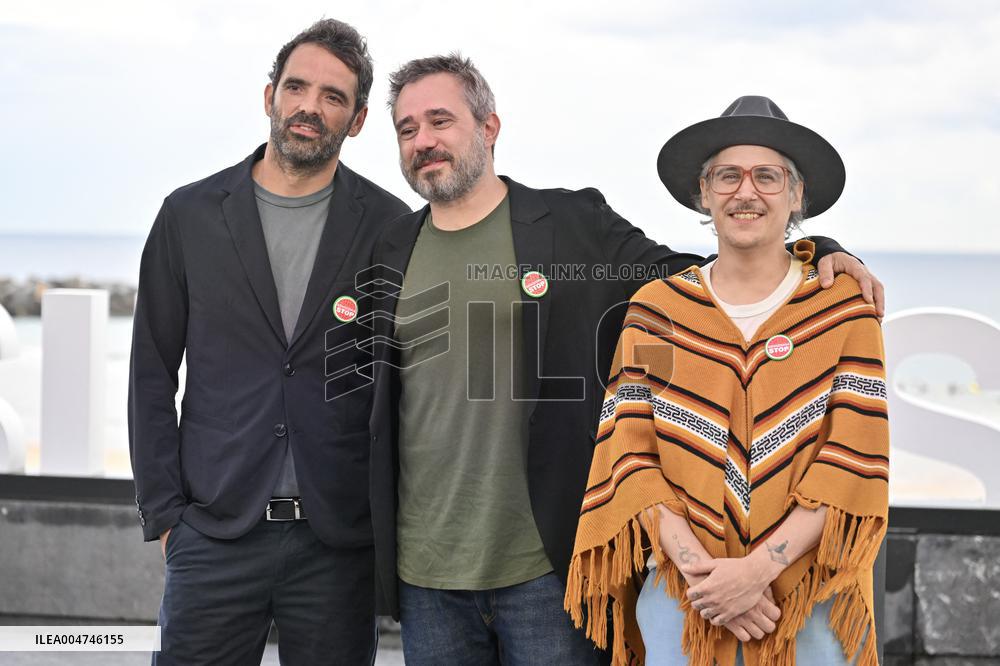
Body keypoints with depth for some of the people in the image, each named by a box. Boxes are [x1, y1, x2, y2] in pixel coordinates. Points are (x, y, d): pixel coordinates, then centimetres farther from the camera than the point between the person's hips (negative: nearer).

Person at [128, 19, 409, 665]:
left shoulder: (389, 227, 2)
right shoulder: (191, 215, 5)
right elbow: (153, 374, 7)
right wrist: (164, 511, 2)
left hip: (340, 542, 0)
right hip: (214, 533, 1)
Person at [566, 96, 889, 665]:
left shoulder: (844, 307, -1)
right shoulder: (656, 308, 2)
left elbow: (854, 461, -8)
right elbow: (631, 454, -3)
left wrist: (759, 568, -18)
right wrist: (697, 570, -16)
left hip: (811, 601, -1)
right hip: (681, 595, 1)